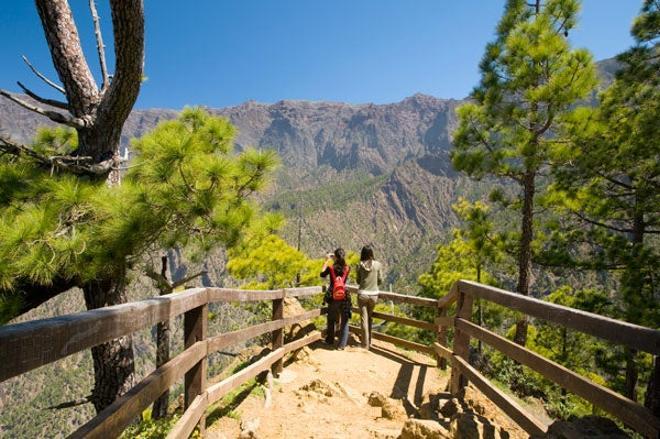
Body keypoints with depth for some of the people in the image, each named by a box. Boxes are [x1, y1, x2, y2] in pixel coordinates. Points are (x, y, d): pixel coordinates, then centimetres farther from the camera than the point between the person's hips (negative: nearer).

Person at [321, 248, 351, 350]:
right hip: (344, 296, 0)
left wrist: (326, 261, 16)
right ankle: (342, 344, 9)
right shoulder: (347, 268, -4)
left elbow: (322, 274, 11)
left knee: (331, 320, 20)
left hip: (333, 296, 0)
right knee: (344, 321, 9)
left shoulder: (331, 267, -8)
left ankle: (330, 340, 34)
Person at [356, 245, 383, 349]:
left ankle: (365, 345, 13)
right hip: (373, 295, 1)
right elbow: (380, 281, 0)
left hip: (362, 294, -1)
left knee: (364, 319, 8)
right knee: (370, 318, 19)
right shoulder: (378, 265, -6)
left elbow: (358, 281, 2)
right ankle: (369, 342, 31)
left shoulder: (360, 265, -7)